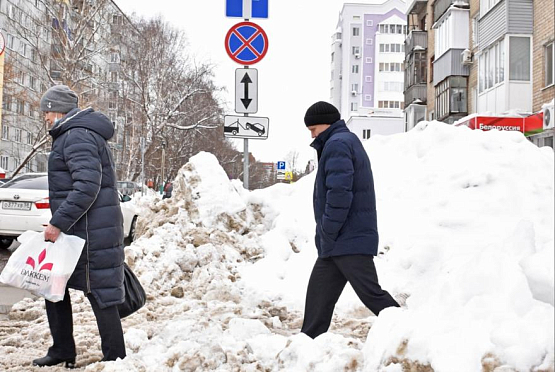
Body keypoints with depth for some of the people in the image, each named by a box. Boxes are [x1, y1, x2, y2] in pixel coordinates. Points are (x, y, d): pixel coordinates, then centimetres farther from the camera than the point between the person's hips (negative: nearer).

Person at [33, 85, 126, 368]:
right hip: (76, 229, 11)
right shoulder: (72, 135, 20)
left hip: (90, 233, -11)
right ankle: (62, 351, 25)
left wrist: (59, 223, -26)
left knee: (99, 291, -4)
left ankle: (114, 357, 5)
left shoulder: (78, 136, -15)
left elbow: (87, 185, -26)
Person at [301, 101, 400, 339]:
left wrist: (327, 235, -15)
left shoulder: (337, 144, -11)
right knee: (318, 296, 11)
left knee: (372, 295, -9)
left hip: (348, 241, -11)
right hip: (349, 241, 11)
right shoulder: (349, 141, 23)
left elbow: (339, 193, -22)